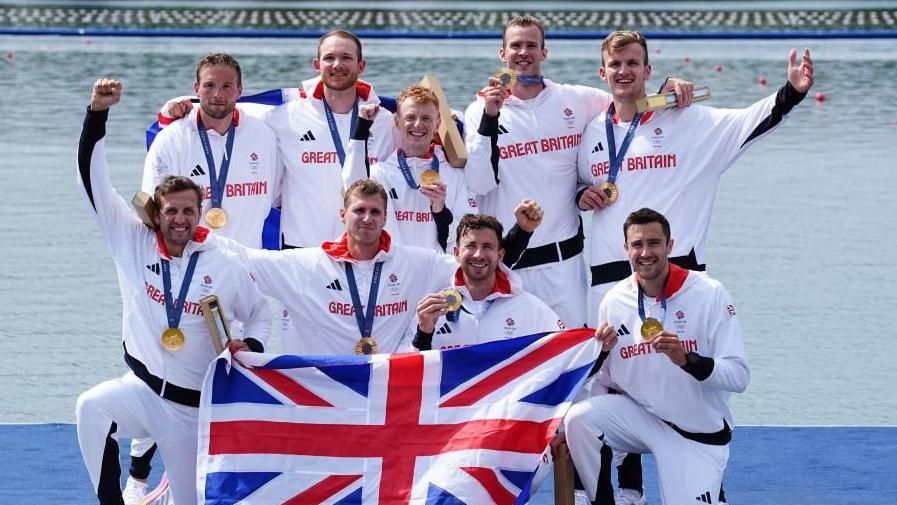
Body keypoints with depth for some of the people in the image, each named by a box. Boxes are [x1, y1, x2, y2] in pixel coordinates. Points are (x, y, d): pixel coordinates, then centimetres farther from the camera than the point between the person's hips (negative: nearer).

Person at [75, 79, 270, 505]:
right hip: (142, 387, 0)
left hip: (193, 405, 0)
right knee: (91, 407, -31)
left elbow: (260, 313, 12)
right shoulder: (133, 243, -4)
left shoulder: (226, 266, -5)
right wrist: (97, 113, -16)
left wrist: (252, 345, -10)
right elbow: (93, 178, -8)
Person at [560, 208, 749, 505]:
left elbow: (739, 377, -21)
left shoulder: (709, 294, -15)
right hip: (640, 416, 2)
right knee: (578, 418, -23)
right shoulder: (615, 301, -3)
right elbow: (605, 381, 3)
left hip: (699, 434, -2)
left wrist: (686, 359, -34)